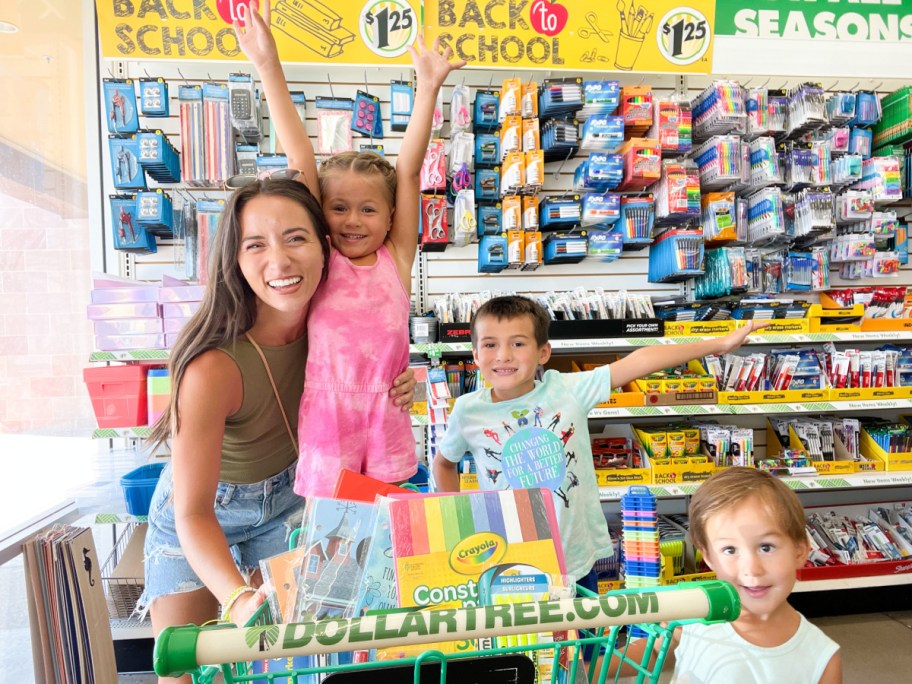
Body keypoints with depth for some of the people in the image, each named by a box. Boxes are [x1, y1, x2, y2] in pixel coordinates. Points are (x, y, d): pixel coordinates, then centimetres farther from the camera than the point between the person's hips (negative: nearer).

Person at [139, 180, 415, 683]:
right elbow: (193, 515, -30)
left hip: (284, 498, 4)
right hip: (197, 515, -3)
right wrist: (239, 599, -48)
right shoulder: (213, 366, -37)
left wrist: (396, 388, -20)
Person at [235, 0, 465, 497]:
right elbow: (301, 161, -8)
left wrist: (428, 87, -8)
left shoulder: (396, 260, -1)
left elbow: (408, 169, -6)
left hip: (386, 424, 1)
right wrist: (269, 68, -8)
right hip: (325, 421, -1)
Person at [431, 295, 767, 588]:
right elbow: (444, 463, 10)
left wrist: (718, 343, -17)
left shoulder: (567, 390, -11)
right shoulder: (468, 411, -8)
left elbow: (638, 362, -16)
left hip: (576, 563, 1)